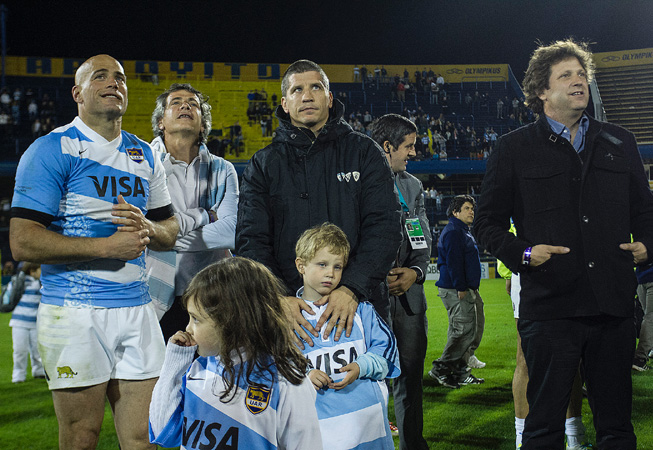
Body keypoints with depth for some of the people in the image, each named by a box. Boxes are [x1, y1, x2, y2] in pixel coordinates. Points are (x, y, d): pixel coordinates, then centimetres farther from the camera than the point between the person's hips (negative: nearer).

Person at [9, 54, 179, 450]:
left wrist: (147, 228, -4)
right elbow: (23, 242, -12)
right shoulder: (52, 151, -5)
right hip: (76, 312, -5)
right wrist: (107, 245, -17)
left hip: (137, 309, 5)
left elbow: (171, 232, 20)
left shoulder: (144, 155, 15)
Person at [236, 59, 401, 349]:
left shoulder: (363, 152, 7)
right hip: (290, 312, 0)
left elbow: (384, 227, -3)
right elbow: (251, 241, 2)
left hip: (360, 304, 0)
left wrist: (352, 289, -18)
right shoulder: (263, 165, 10)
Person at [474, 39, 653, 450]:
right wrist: (523, 254, -9)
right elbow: (489, 223, 8)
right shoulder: (515, 148, 8)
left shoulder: (620, 143, 16)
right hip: (549, 305, -3)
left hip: (614, 306, 3)